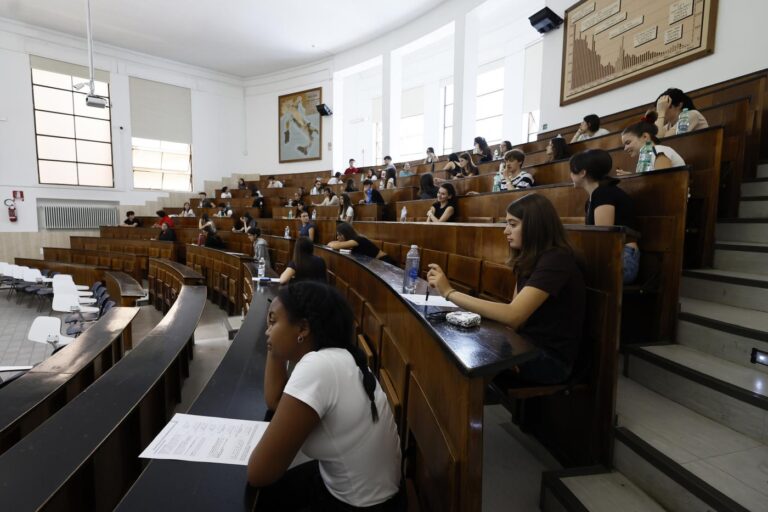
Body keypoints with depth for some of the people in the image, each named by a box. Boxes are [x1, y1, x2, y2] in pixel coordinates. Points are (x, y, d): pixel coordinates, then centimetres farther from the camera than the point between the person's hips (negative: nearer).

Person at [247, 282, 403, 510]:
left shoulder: (316, 367, -32)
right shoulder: (330, 357, -4)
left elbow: (258, 473, -26)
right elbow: (275, 401, 7)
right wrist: (275, 347, -3)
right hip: (337, 479, 7)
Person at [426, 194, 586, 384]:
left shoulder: (556, 260, -21)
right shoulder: (529, 258, 8)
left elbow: (513, 315, -32)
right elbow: (514, 315, 1)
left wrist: (449, 292, -30)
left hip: (551, 358, -7)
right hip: (528, 344, 7)